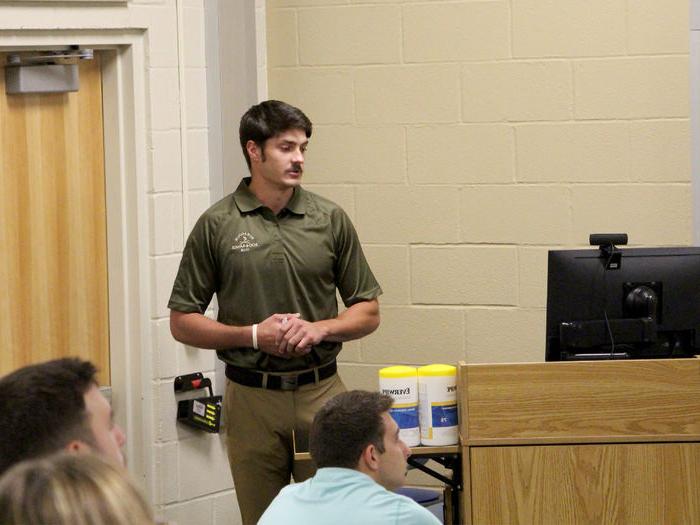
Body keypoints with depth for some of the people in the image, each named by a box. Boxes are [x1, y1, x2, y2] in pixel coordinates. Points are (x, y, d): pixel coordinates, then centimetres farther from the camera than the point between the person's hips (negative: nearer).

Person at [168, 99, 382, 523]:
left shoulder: (330, 220, 4)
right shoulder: (217, 226, -1)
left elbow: (368, 312, 9)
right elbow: (182, 321, 1)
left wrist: (321, 328, -11)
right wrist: (252, 335, -12)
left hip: (321, 392, 1)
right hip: (252, 397, -1)